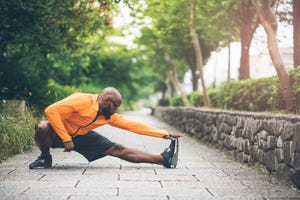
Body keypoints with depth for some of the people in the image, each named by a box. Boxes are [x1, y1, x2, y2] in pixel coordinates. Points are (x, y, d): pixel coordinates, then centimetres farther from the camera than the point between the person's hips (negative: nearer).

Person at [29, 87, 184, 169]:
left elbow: (133, 125, -5)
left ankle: (163, 159, -12)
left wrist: (166, 134, -8)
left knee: (118, 150, -8)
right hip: (58, 132, -4)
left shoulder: (109, 117, -9)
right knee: (42, 127, -41)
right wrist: (66, 139, -35)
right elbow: (50, 110, -35)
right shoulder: (82, 101, -32)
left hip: (80, 136, 5)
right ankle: (45, 158, -14)